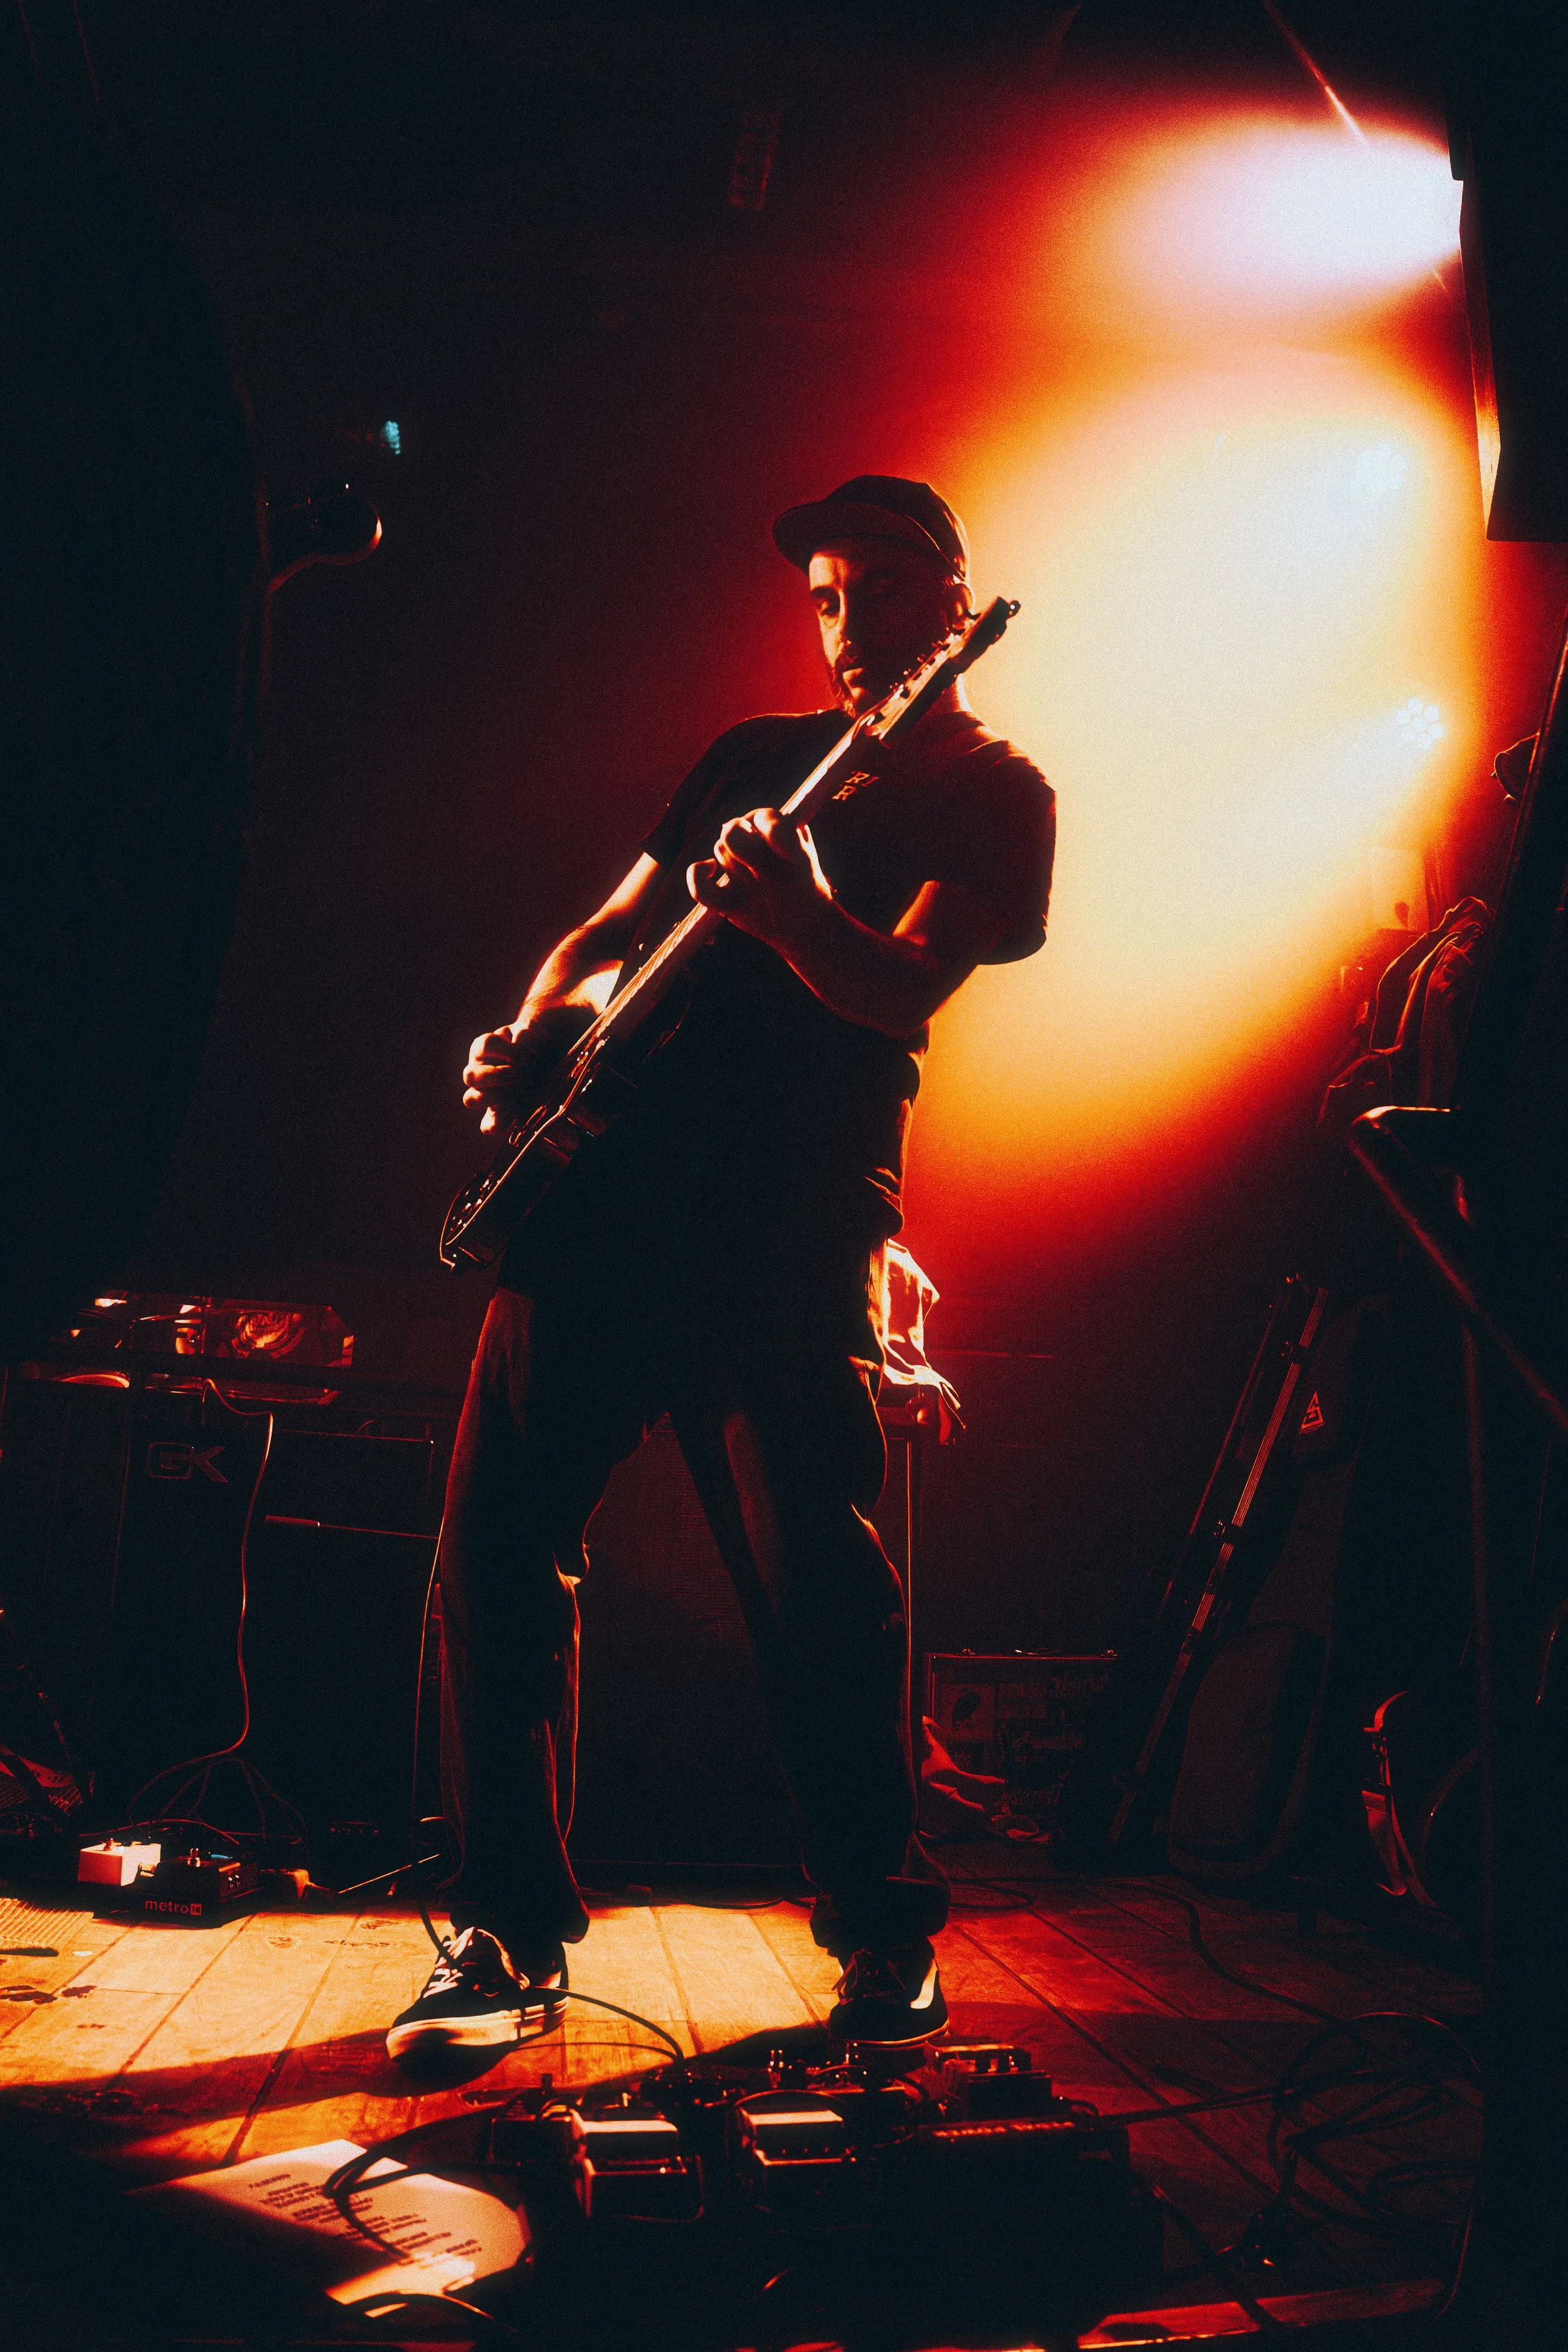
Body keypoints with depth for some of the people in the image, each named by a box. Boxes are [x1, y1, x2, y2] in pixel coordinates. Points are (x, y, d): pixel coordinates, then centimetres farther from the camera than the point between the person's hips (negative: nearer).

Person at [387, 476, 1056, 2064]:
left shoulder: (989, 791, 9)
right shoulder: (750, 756, 25)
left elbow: (903, 991, -8)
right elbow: (610, 931, 26)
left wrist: (788, 910, -27)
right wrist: (540, 1028, 5)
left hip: (791, 1215, -5)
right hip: (602, 1175, 6)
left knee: (813, 1579, -7)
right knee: (495, 1543, -1)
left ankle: (886, 1936, 14)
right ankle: (510, 1931, 12)